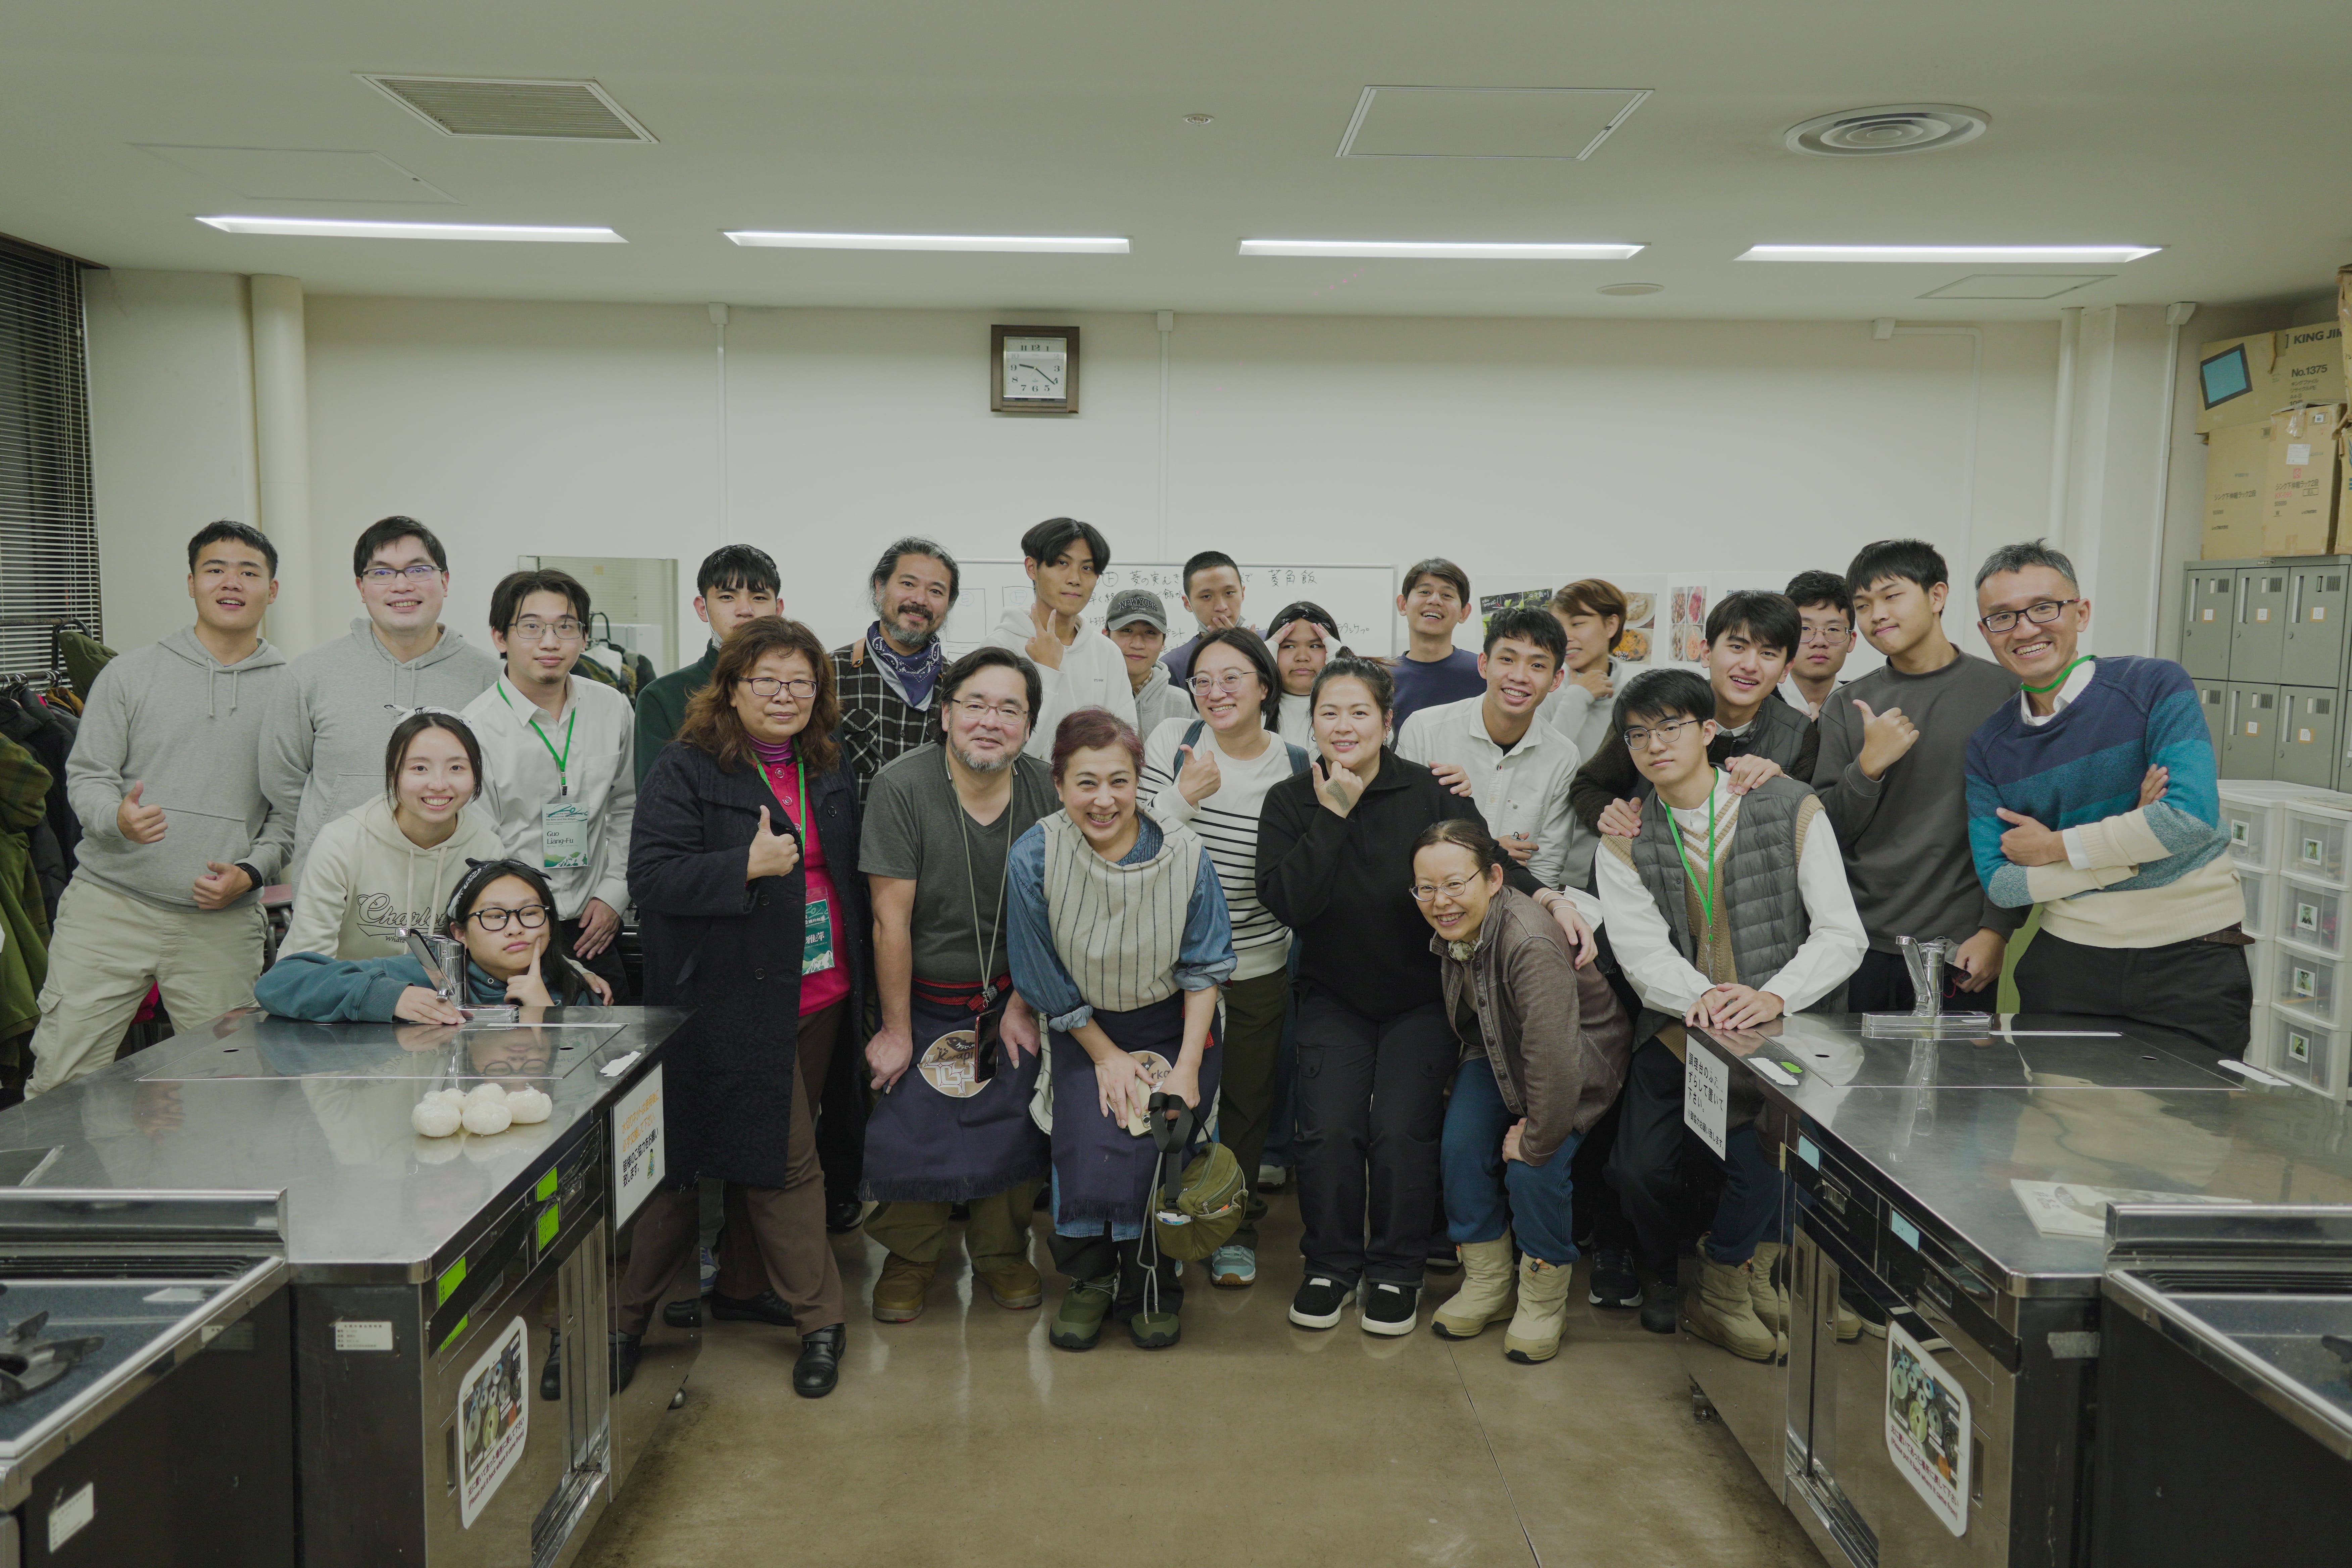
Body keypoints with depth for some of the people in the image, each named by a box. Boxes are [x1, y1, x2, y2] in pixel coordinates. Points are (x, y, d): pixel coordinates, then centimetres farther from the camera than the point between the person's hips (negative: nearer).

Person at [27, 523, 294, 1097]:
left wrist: (252, 870, -6)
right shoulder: (130, 673, 7)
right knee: (60, 1082, 0)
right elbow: (86, 775, 5)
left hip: (223, 924, 0)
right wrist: (118, 817, -16)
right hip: (109, 905, 0)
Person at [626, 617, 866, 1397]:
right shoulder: (685, 771, -7)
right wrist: (749, 866, -25)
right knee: (785, 1158, -2)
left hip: (819, 998, 6)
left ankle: (741, 1283, 31)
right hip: (735, 1002, -6)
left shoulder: (832, 771, 12)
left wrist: (859, 982, 15)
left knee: (770, 1150, 14)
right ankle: (821, 1317, 10)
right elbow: (650, 877, -16)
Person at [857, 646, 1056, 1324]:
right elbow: (892, 918, -17)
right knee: (907, 1123, -2)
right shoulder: (902, 786, -20)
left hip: (1008, 993, 2)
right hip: (922, 994, -2)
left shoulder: (1044, 788, -10)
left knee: (1011, 1123, 4)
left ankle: (1002, 1252, 28)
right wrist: (896, 1029, -13)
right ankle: (912, 1255, 24)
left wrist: (1022, 1005, -2)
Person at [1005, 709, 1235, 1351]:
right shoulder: (1034, 858, -16)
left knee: (1155, 1144, -20)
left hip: (1175, 1027, 0)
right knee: (1089, 1147, -21)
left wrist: (1186, 1067, -11)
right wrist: (1107, 1057, -5)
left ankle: (1151, 1287, 9)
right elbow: (1048, 984, -5)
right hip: (1086, 1031, 0)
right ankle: (1091, 1281, 9)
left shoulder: (1183, 855, -14)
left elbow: (1203, 971, -4)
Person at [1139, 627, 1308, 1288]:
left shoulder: (1294, 767, -4)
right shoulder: (1170, 741, -6)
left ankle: (1238, 1228, 32)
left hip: (1256, 965, 1)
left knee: (1247, 1101, 12)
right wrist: (1184, 797, -21)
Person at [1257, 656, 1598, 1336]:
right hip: (1334, 999, 1)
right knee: (1328, 1131, -13)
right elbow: (1287, 902, -15)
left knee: (1401, 1132, -13)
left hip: (1420, 998, -1)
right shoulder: (1290, 802, -3)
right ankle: (1330, 1265, 12)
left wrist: (1550, 898, -28)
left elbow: (1487, 860, -10)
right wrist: (1334, 815, -19)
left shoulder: (1429, 792, -6)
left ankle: (1396, 1270, 11)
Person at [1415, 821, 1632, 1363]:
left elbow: (1553, 1058, -38)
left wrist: (1535, 1139, -26)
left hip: (1581, 1060, -6)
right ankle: (1487, 1283, 10)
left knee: (1536, 1166, -20)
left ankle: (1544, 1300, 6)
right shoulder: (1454, 929, -14)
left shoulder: (1531, 943, -39)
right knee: (1462, 1144, -11)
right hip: (1499, 1052, 7)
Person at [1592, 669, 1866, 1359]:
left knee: (1757, 1155, -23)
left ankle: (1718, 1287, 8)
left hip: (1781, 1026, -2)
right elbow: (1641, 949, -10)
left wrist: (1773, 997, -26)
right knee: (1640, 1168, -11)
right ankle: (1668, 1275, 25)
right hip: (1679, 1024, 2)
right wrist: (1701, 997, -32)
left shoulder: (1791, 809, -3)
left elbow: (1843, 934, -8)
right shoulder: (1625, 843, 3)